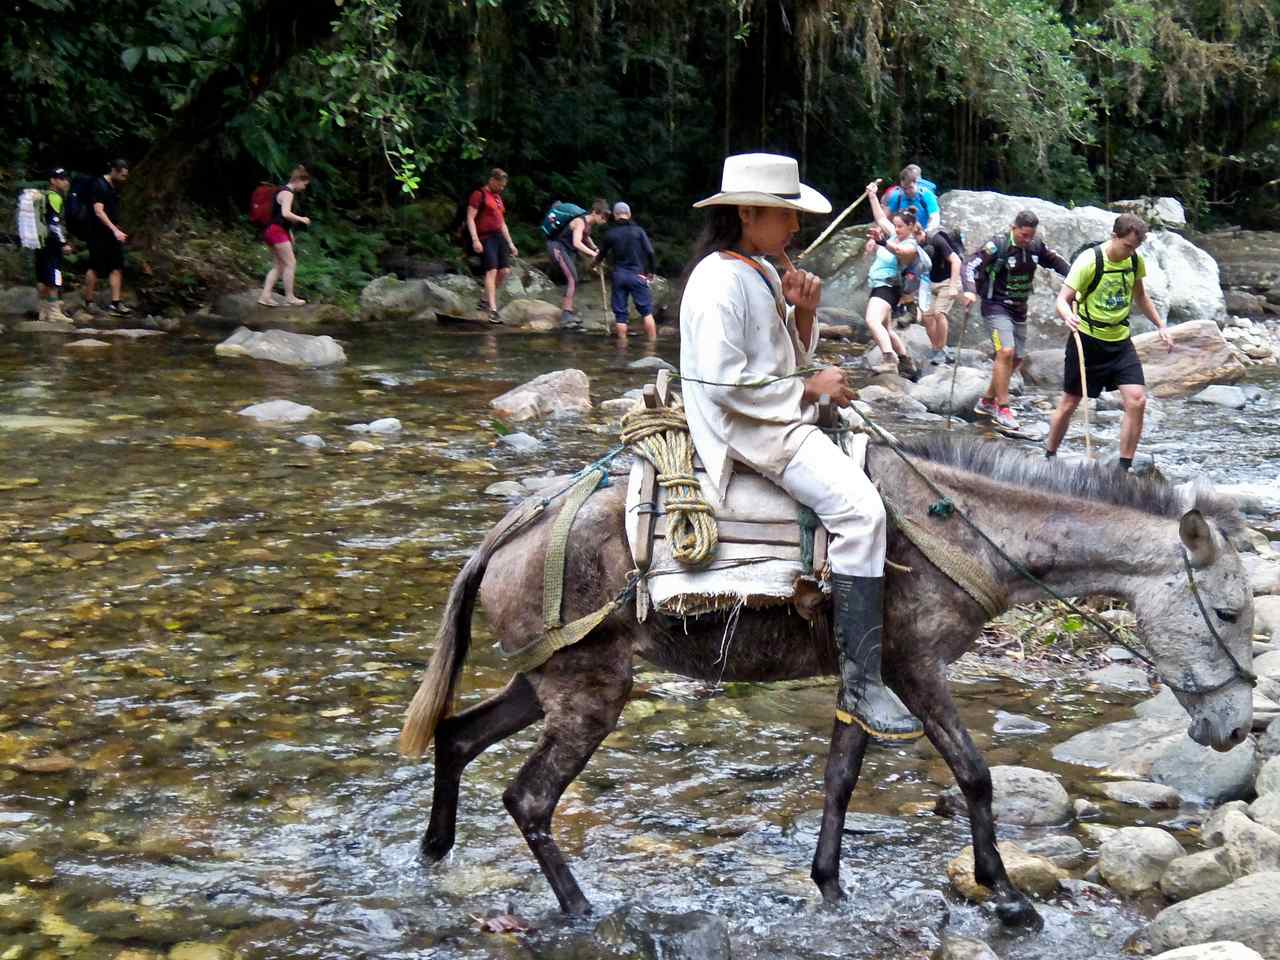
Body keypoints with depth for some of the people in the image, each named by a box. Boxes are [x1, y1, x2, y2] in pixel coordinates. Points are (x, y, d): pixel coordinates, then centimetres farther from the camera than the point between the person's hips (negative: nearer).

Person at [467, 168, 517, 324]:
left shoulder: (498, 197, 22)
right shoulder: (479, 194, -3)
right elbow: (470, 218, -10)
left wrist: (510, 244, 23)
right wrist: (475, 240, -20)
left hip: (499, 237, 8)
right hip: (485, 237, -8)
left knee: (505, 270, 0)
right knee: (491, 270, -16)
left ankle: (486, 300, 15)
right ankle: (493, 310, -19)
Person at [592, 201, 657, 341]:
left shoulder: (610, 234, 4)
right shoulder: (638, 230, -2)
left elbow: (602, 254, 16)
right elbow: (649, 252, -6)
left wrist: (595, 265, 38)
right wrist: (651, 271, 7)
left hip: (618, 275, 2)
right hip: (637, 275, -2)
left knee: (620, 314, 6)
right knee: (646, 311, 3)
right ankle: (652, 341, -3)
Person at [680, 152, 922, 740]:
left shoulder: (761, 273, 14)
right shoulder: (720, 281, -17)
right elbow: (725, 384, -23)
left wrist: (803, 312, 0)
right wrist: (810, 388, -15)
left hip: (783, 420, 11)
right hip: (750, 432, -11)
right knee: (861, 511, -25)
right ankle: (860, 686, -23)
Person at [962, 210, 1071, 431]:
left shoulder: (1036, 246, 1)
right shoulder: (998, 246, -16)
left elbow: (1055, 262, 17)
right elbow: (970, 266, -20)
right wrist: (970, 290, -37)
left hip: (1019, 309, 7)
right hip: (997, 307, -7)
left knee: (1016, 358, 12)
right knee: (1006, 352, -22)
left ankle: (987, 401, 29)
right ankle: (1002, 409, -16)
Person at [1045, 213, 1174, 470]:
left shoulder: (1135, 261, 0)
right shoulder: (1089, 261, -17)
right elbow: (1062, 299, -20)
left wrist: (1160, 326, 17)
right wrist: (1068, 315, -42)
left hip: (1120, 340, 4)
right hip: (1087, 340, -4)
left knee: (1137, 401, -11)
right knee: (1069, 403, 6)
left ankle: (1124, 468, -2)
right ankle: (1049, 457, 27)